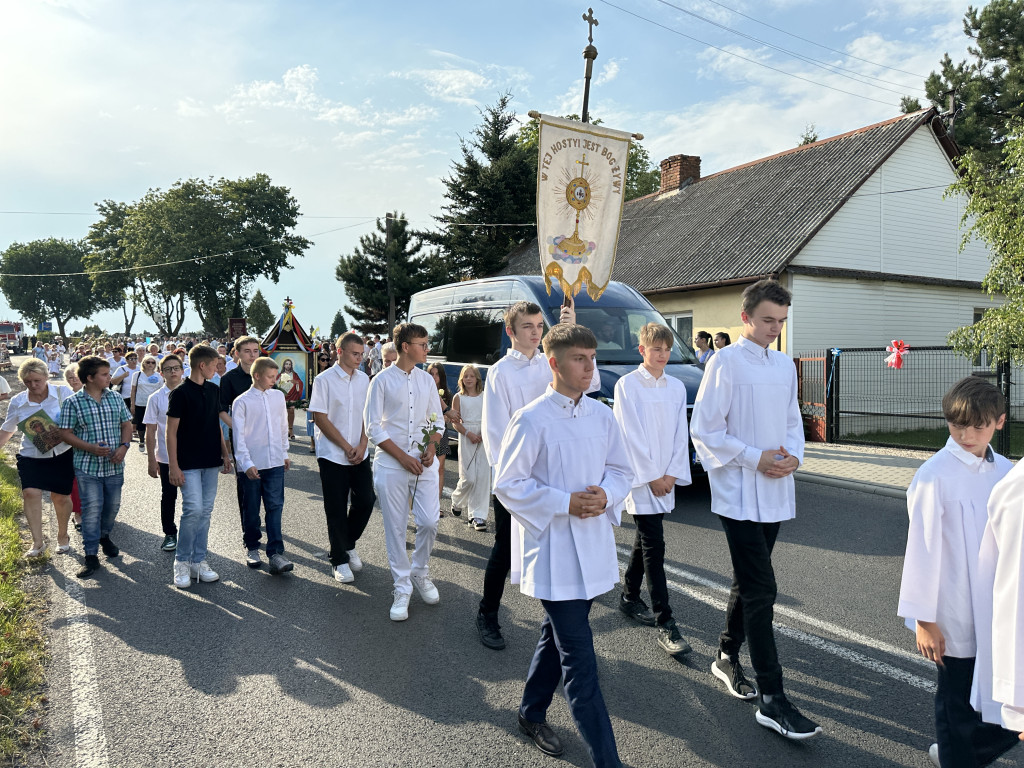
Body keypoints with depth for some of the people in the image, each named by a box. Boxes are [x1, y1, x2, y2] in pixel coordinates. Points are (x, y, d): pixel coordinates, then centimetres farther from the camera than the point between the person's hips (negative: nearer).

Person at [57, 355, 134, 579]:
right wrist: (90, 448, -20)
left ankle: (104, 536, 43)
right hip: (88, 466, -4)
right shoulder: (73, 402, -7)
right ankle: (91, 555, 7)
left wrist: (124, 446, -7)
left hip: (114, 465, 4)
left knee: (113, 505, 15)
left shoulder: (115, 398, 5)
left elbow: (126, 424, 10)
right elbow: (65, 433, -7)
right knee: (92, 509, -2)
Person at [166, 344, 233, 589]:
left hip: (210, 461, 6)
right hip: (188, 463, -6)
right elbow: (171, 431, -9)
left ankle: (198, 561, 18)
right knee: (193, 509, -12)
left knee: (205, 511, 8)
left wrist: (225, 454, 13)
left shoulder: (214, 390, 10)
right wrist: (173, 466, -12)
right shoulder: (180, 393, -9)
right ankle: (181, 561, 5)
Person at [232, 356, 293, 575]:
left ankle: (275, 554, -4)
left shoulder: (278, 396, 8)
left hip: (275, 462, 3)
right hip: (252, 464, -3)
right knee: (252, 509, 9)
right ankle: (251, 548, 27)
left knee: (275, 507, -3)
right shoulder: (242, 402, -5)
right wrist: (246, 463, -16)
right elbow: (239, 435, -8)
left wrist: (285, 453, 21)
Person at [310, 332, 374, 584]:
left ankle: (349, 545, 30)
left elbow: (367, 415, 10)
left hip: (359, 454, 5)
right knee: (336, 510, 3)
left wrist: (362, 445, -4)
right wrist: (347, 447, -11)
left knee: (366, 501, 5)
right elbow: (320, 418, -11)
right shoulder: (324, 380, -9)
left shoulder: (363, 379, 6)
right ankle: (340, 561, 18)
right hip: (333, 455, -4)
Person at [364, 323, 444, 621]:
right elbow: (374, 427, -5)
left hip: (424, 463, 3)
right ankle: (402, 588, 18)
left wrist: (432, 446, -4)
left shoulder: (427, 380, 10)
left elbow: (437, 420, 15)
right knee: (395, 528, 4)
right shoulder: (382, 381, -4)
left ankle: (420, 573, 26)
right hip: (391, 465, -3)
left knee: (429, 522, -1)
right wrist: (403, 457, -11)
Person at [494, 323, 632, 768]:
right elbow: (507, 485, -11)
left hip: (594, 548, 7)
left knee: (557, 636, 23)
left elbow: (622, 471, 13)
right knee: (580, 660, -4)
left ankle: (532, 715, 44)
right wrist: (565, 503, -19)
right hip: (551, 552, -6)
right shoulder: (531, 421, -13)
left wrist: (606, 494, -9)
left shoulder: (602, 417, 4)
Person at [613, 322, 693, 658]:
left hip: (666, 477, 6)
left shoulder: (677, 387, 9)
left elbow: (680, 433, 8)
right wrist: (651, 476, -11)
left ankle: (629, 597, 33)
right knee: (654, 545, -8)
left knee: (646, 539, 15)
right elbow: (630, 434, -10)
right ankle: (665, 625, -6)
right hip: (641, 476, -6)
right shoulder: (627, 385, -7)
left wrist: (671, 474, -2)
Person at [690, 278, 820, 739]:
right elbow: (704, 430, -12)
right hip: (739, 495, -7)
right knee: (761, 591, -7)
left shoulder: (784, 366, 11)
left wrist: (793, 454, -1)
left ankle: (727, 657, 37)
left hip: (775, 494, 7)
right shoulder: (725, 363, -10)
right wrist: (756, 458, -16)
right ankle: (772, 700, 0)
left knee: (748, 583, 18)